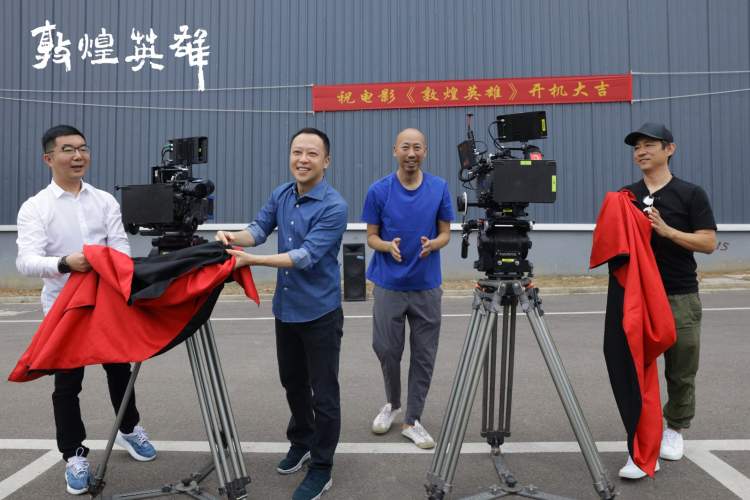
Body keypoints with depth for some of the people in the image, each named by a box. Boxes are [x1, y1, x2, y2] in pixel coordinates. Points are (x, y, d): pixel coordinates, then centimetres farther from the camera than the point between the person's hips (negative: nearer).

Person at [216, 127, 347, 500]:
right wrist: (235, 237, -17)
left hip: (320, 312, -7)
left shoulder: (333, 207, -20)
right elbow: (260, 228, 5)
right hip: (285, 308, 7)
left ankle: (321, 469, 19)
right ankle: (300, 443, 42)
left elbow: (306, 256, -26)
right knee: (292, 381, 21)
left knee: (323, 392, 3)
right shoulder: (280, 195, 3)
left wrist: (251, 260, -31)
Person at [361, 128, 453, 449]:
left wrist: (433, 244, -21)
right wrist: (388, 246, -23)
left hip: (427, 286, 1)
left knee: (423, 356, 6)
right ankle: (392, 403, 34)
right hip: (388, 285, -1)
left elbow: (445, 233, 2)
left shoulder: (440, 188, -2)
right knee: (386, 350, 7)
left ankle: (412, 420, 20)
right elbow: (371, 237, -1)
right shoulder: (378, 190, -6)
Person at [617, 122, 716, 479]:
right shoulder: (625, 197, 8)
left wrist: (667, 230, -19)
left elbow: (709, 242, -6)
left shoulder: (691, 194, -1)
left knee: (681, 372, 10)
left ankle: (674, 429, 33)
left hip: (680, 297, -1)